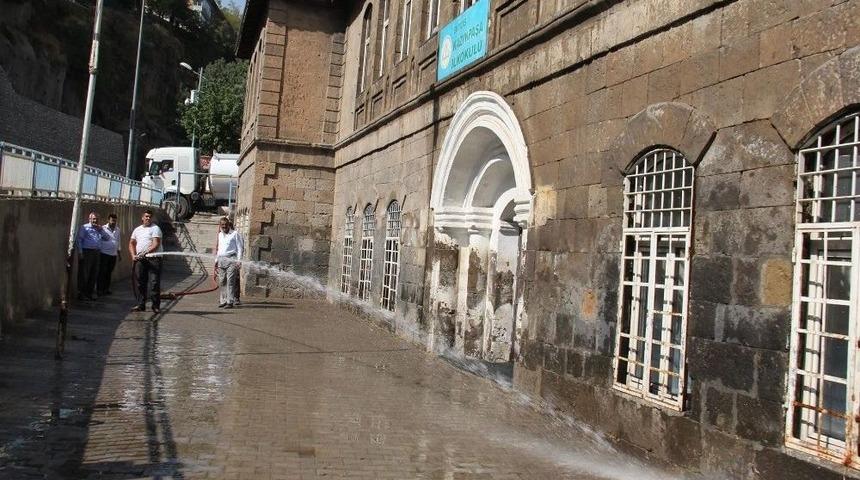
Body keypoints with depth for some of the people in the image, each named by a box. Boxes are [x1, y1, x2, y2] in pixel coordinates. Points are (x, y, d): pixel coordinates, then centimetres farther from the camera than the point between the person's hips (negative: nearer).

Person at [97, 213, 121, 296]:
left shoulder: (117, 230, 12)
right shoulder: (103, 229, -7)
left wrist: (119, 253, 22)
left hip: (114, 255, 6)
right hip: (104, 254, -5)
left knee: (109, 272, 11)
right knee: (102, 272, -4)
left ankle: (106, 289, 18)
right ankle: (99, 290, 1)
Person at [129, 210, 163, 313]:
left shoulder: (155, 228, -2)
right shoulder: (137, 230, 19)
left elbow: (156, 244, -13)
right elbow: (131, 243, 19)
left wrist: (145, 253, -25)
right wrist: (133, 255, 1)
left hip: (153, 259, -6)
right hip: (141, 259, 6)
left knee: (154, 283, -9)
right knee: (141, 283, 9)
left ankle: (156, 306, -5)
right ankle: (141, 305, 17)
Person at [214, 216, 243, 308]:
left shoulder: (234, 234, 0)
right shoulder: (220, 234, 19)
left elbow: (240, 248, -2)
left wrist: (238, 260, -10)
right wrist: (217, 260, 20)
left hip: (231, 259, -6)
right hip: (221, 260, 6)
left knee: (230, 281, -10)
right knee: (222, 281, 6)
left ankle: (230, 301, -10)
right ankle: (223, 300, 14)